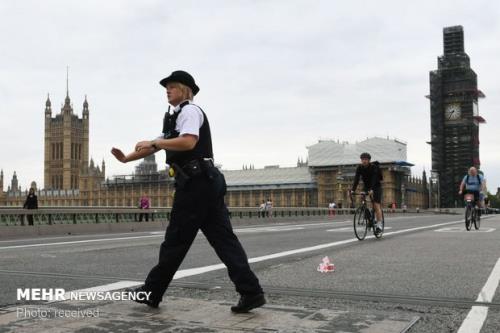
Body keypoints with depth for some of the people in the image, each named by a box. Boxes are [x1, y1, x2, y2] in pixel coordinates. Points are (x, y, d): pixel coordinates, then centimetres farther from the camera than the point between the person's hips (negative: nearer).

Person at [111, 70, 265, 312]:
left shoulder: (189, 110, -3)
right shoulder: (178, 116, 28)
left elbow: (188, 142, -21)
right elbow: (160, 144, 30)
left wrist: (153, 143, -13)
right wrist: (127, 158, 23)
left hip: (195, 183, -10)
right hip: (206, 183, 10)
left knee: (176, 240, 1)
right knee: (223, 238, 2)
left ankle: (152, 292, 14)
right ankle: (251, 292, -3)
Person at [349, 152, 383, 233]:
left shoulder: (374, 167, -22)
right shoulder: (359, 168, -10)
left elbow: (374, 179, -35)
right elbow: (356, 179, -20)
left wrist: (371, 189, -50)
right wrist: (353, 190, -34)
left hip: (376, 187, -4)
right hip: (366, 187, 4)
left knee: (376, 205, -13)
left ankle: (379, 225, -11)